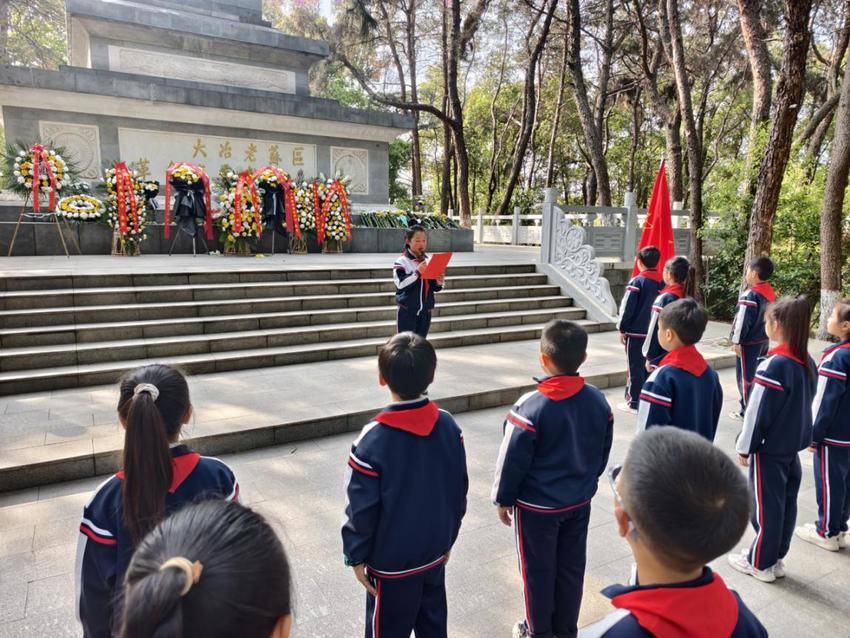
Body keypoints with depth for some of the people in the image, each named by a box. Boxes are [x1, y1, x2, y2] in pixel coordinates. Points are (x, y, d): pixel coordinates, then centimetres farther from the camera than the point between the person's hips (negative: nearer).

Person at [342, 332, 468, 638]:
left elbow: (362, 508, -18)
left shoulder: (373, 440, -26)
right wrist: (447, 539, 13)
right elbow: (460, 491, 0)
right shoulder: (449, 426, -10)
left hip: (392, 561, -5)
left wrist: (356, 555, -2)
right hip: (435, 551, 5)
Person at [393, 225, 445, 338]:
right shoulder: (402, 262, -9)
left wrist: (439, 283, -10)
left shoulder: (429, 261, 6)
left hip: (425, 311, 5)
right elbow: (401, 283, -21)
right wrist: (417, 272, -29)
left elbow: (433, 286, 12)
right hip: (407, 311, -5)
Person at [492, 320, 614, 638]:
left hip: (536, 506, -5)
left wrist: (503, 500, -2)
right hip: (580, 503, 5)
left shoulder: (531, 407, -26)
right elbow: (603, 454, 5)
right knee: (571, 568, 21)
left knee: (538, 571, 15)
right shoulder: (598, 401, -8)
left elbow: (512, 461, -17)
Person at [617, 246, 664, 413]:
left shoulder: (636, 282, -14)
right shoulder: (662, 283, 2)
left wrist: (622, 329, -2)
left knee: (636, 368, 2)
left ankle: (634, 403, 9)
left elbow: (627, 308, -13)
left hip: (635, 332, -5)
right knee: (649, 366, 15)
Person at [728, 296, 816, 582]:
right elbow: (805, 403, 11)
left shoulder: (773, 366, -24)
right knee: (786, 502, 16)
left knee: (764, 506, 6)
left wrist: (744, 447, -9)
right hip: (793, 444, 8)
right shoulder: (807, 362, 1)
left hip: (769, 448, -8)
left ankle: (760, 563, 20)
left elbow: (757, 412, -20)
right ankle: (776, 558, 30)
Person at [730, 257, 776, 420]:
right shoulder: (770, 293, 6)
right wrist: (765, 335, 22)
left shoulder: (750, 295, -21)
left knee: (746, 376, 2)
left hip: (749, 343, -8)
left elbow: (743, 320, -20)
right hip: (764, 340, 8)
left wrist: (736, 341, -12)